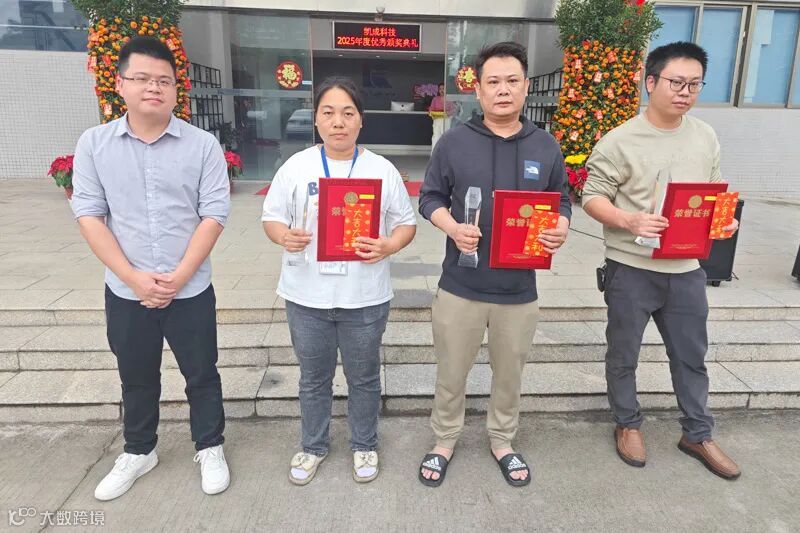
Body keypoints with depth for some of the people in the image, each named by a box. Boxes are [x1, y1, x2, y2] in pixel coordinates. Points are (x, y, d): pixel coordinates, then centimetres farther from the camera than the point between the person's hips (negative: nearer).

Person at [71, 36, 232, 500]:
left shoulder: (203, 144, -5)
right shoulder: (93, 144, 0)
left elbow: (214, 214, -9)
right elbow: (89, 214, -3)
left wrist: (179, 277, -15)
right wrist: (133, 277, -12)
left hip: (191, 291, -1)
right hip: (125, 293, 2)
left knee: (202, 375, 12)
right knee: (137, 379, 19)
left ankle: (210, 449, 33)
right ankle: (139, 452, 41)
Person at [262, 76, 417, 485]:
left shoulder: (383, 170, -1)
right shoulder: (295, 167, 0)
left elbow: (406, 223, 2)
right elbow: (271, 217, 3)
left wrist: (389, 246, -20)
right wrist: (284, 236, -20)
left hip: (364, 297, 0)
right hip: (307, 296, 1)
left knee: (364, 378, 16)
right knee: (314, 378, 18)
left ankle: (364, 445, 39)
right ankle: (313, 445, 40)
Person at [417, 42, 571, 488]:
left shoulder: (546, 146, 2)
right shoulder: (455, 141, -5)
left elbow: (562, 203, 10)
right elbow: (430, 198, 1)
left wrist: (561, 230, -12)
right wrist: (453, 227, -19)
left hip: (519, 288, 2)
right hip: (461, 285, -2)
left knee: (510, 373, 19)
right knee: (451, 373, 13)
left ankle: (502, 441, 43)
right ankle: (445, 440, 38)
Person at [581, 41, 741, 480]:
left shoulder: (705, 136, 7)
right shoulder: (620, 141, -10)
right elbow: (592, 198, -11)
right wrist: (629, 221, -27)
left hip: (687, 268, 5)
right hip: (631, 269, -4)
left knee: (692, 355, 16)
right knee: (624, 354, 11)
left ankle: (697, 434, 36)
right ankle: (628, 424, 33)